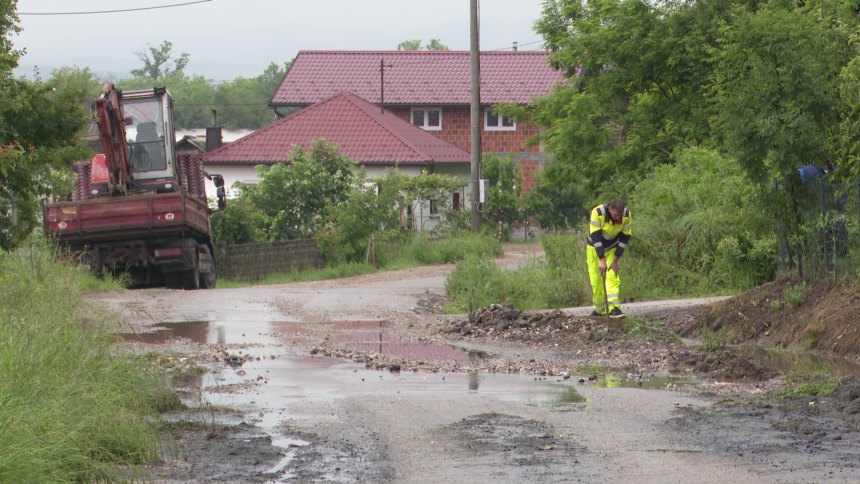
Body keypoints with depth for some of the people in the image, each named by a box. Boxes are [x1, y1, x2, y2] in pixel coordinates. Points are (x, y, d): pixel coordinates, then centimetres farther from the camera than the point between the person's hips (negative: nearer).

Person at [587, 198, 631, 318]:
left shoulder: (626, 215, -21)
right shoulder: (597, 213, -31)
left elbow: (625, 238, -11)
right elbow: (595, 237, -30)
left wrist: (615, 260, -13)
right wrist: (602, 259, -34)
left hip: (612, 249, 2)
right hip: (595, 249, -2)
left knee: (612, 277, -14)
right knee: (596, 280, -5)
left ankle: (614, 308, -22)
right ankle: (599, 310, 9)